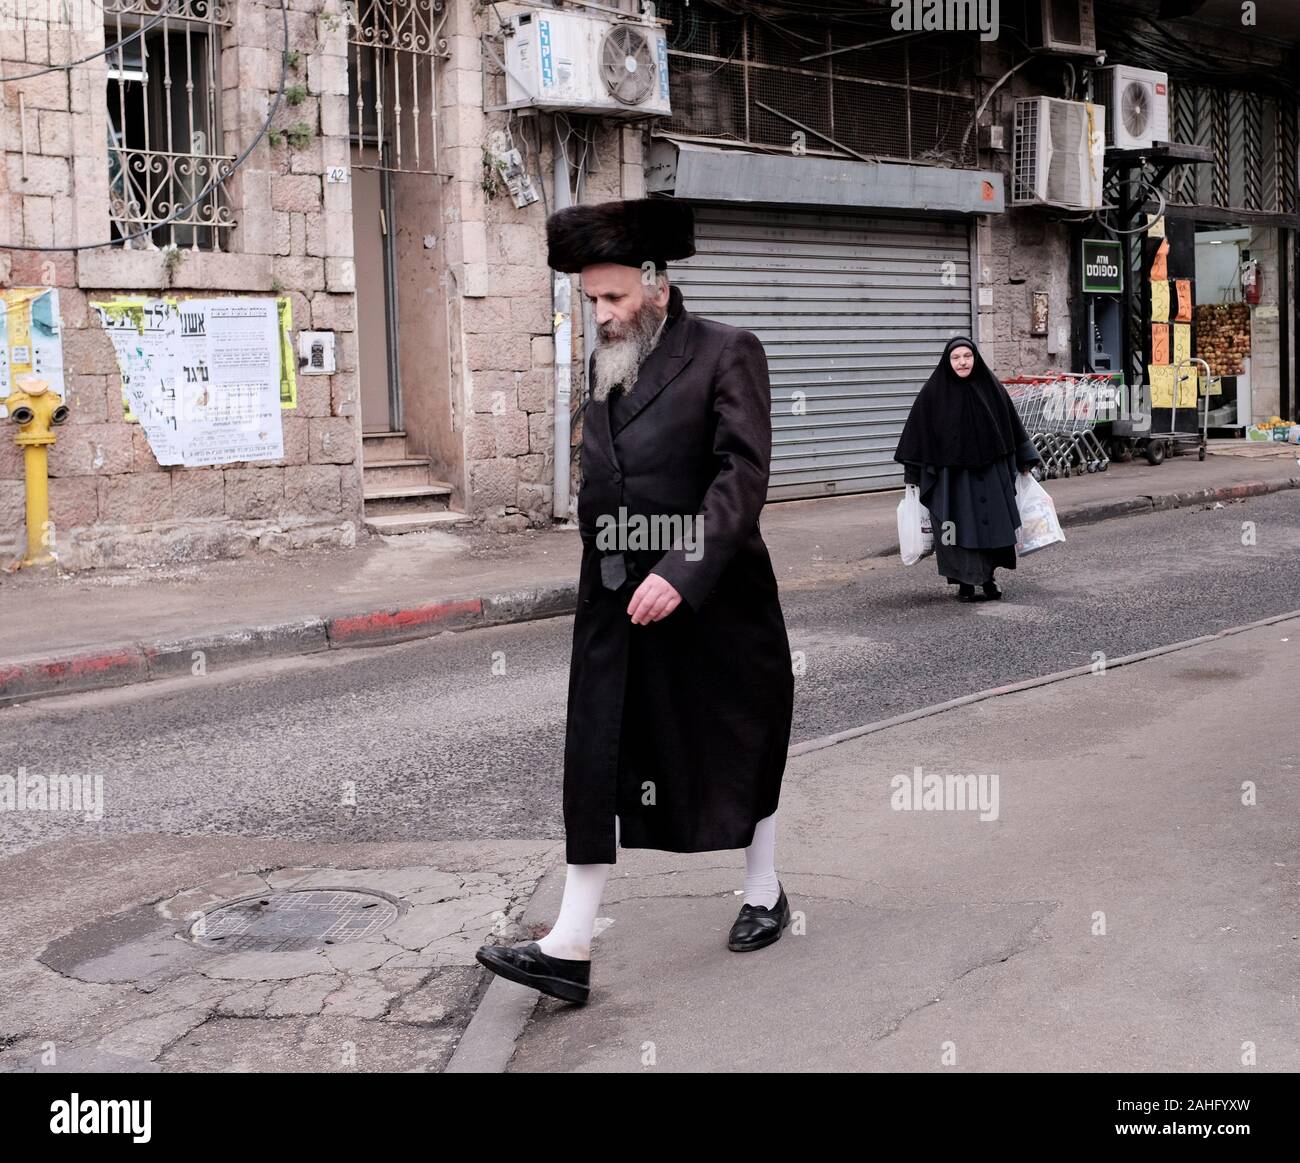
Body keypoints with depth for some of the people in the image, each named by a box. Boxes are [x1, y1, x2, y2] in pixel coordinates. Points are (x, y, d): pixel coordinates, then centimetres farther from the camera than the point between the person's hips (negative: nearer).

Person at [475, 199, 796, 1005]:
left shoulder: (727, 354, -9)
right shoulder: (604, 364, 11)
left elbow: (743, 475, -17)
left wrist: (682, 572, -25)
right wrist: (600, 569, 15)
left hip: (712, 598, -5)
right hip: (615, 602, 5)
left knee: (741, 747, 12)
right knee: (598, 765, 0)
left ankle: (765, 894, 34)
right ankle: (571, 948, 2)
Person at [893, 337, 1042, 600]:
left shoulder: (991, 387, 1)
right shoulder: (933, 392, -6)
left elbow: (1011, 424, 9)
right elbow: (917, 431, -4)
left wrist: (1024, 460, 9)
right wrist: (912, 473, -5)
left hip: (989, 471, 2)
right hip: (951, 474, -2)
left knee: (992, 525, 5)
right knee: (960, 527, 1)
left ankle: (987, 576, 23)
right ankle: (964, 582, 14)